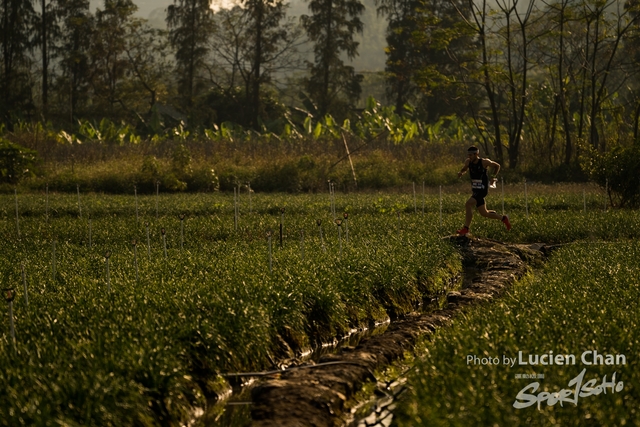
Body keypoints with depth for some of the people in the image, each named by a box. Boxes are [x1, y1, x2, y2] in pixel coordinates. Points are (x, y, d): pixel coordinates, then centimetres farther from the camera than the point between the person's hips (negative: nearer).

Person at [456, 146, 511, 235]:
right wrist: (461, 172, -2)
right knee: (484, 213, 12)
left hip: (482, 190, -7)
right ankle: (503, 218, 33)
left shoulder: (484, 162, -14)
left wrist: (493, 177, -8)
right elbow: (465, 168, 21)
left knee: (468, 204, -24)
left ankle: (466, 228, -18)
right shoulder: (468, 162, 0)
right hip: (475, 190, 7)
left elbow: (497, 166, 1)